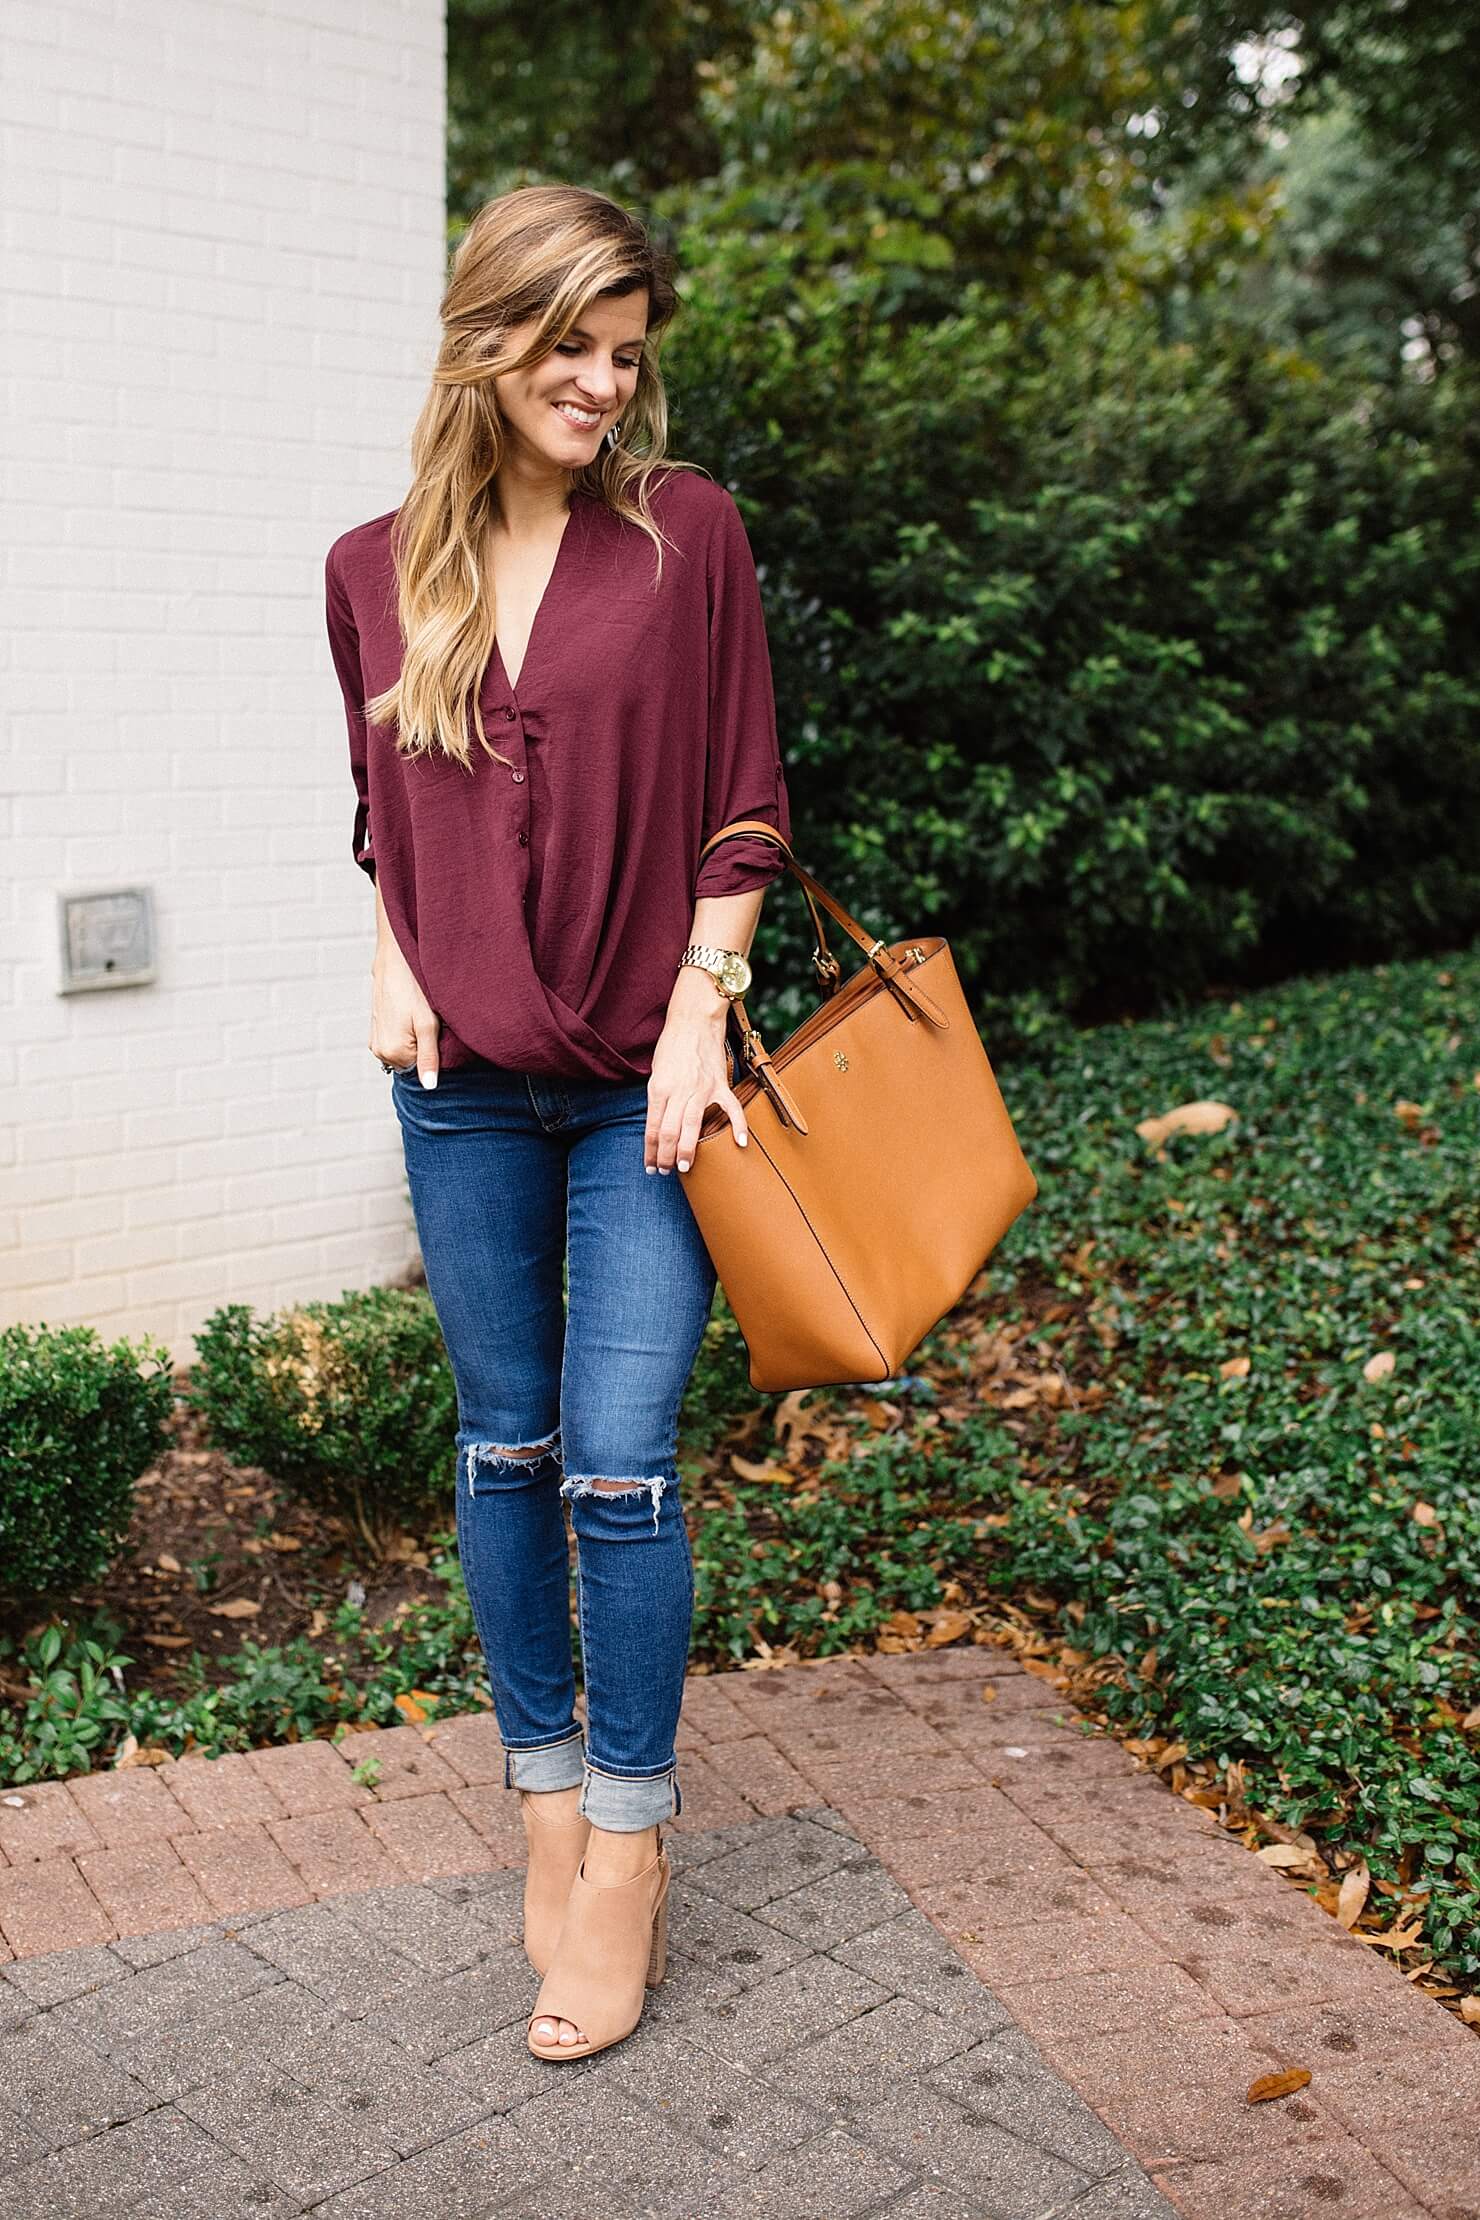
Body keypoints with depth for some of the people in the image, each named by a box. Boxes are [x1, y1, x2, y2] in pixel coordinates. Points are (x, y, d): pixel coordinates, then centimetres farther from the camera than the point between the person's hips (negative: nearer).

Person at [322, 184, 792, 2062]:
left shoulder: (687, 531, -2)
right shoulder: (374, 570, 6)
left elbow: (741, 809, -1)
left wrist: (698, 1017, -9)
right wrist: (393, 966, 2)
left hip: (642, 1079, -3)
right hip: (465, 1087, 3)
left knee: (618, 1465, -3)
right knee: (505, 1452, 11)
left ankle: (627, 1846, 14)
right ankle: (546, 1792, 28)